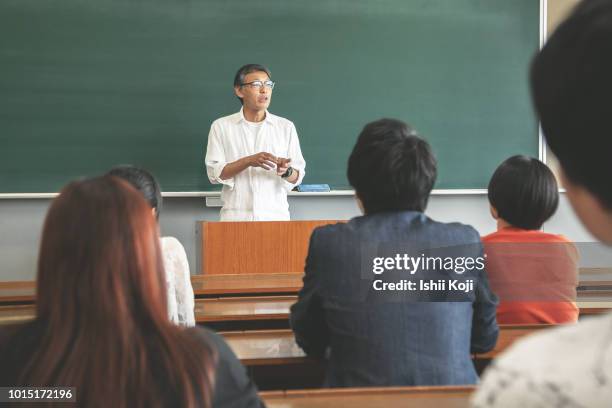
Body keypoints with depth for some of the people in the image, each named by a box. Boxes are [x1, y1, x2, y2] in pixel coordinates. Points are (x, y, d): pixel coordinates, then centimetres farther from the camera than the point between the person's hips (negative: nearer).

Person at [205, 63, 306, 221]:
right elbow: (214, 173, -3)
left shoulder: (286, 127, 7)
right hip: (235, 216, -1)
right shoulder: (221, 126, 4)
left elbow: (297, 177, 5)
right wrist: (248, 161, -16)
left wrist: (286, 171, -17)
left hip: (276, 214, 1)